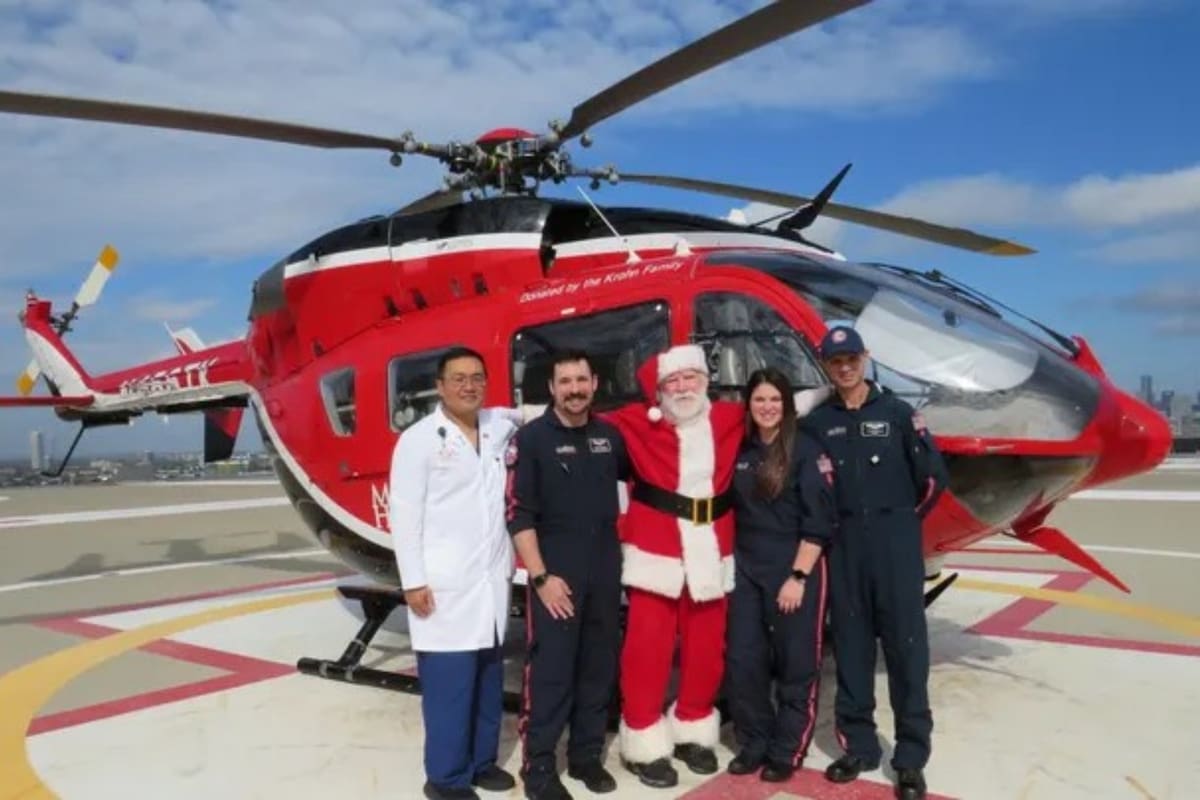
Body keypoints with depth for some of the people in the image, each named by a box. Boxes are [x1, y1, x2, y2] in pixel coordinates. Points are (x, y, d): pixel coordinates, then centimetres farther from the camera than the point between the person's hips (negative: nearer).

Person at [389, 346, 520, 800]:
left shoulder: (499, 428, 9)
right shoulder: (419, 439, -7)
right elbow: (404, 515, -9)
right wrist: (413, 581, -12)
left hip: (492, 581, 6)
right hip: (443, 586, -6)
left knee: (488, 675, 15)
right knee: (449, 681, -2)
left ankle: (481, 761, 30)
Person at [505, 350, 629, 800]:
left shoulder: (610, 436, 7)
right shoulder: (531, 438, -6)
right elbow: (519, 514, -10)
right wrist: (540, 576, -15)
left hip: (605, 572, 5)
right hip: (556, 574, -5)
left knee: (599, 668, 11)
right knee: (549, 671, -3)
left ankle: (586, 755, 26)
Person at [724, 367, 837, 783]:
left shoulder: (806, 450, -8)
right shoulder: (739, 449, 6)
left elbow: (820, 521, -12)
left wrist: (798, 576, -15)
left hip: (797, 568, -4)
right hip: (746, 568, 5)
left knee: (796, 663, 5)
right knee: (742, 660, 6)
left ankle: (786, 752, 20)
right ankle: (753, 744, 23)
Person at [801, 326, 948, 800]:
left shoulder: (897, 412, 0)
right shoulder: (817, 422, 5)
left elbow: (934, 475, 1)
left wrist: (905, 519, 7)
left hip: (895, 541, -2)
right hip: (844, 543, 2)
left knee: (906, 646, 0)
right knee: (851, 646, 8)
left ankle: (911, 758, 9)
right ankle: (859, 745, 20)